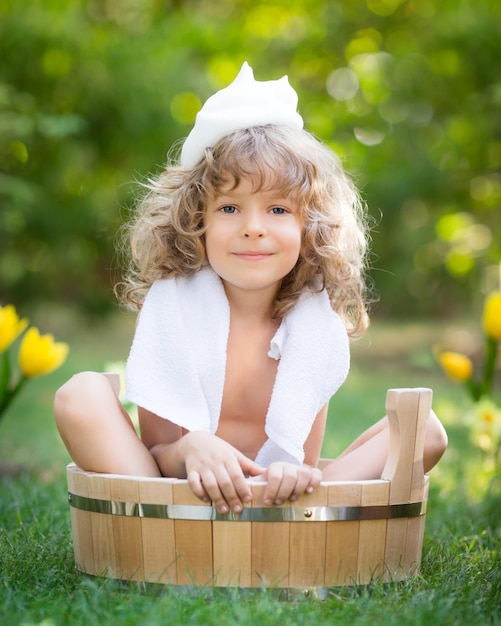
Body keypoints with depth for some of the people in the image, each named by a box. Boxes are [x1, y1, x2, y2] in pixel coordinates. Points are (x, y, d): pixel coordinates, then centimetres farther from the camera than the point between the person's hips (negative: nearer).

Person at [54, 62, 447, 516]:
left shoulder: (317, 320, -3)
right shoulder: (171, 302, -7)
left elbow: (307, 461, -5)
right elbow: (155, 453, -6)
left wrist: (295, 476, -32)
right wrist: (190, 449, -32)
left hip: (277, 503, 2)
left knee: (425, 429, -13)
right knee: (81, 395, -22)